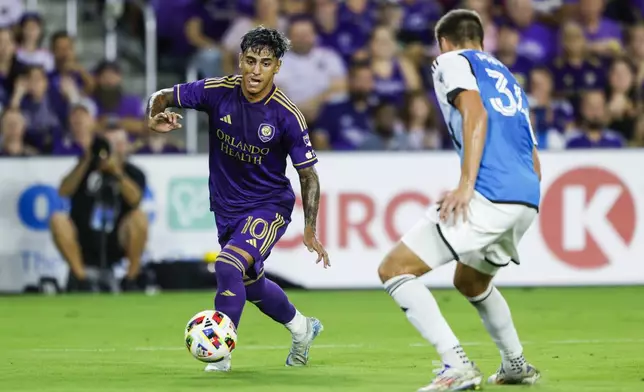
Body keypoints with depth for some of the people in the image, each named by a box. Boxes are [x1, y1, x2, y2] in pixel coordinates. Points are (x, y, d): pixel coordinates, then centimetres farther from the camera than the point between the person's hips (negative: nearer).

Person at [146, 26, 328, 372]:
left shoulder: (287, 115, -19)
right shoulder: (218, 92, -13)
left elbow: (307, 174, -12)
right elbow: (163, 97, -2)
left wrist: (310, 230, -18)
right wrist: (155, 118, -25)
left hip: (269, 207, -5)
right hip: (226, 209, 5)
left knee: (228, 266, -28)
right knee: (251, 285, 21)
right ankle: (301, 328, 49)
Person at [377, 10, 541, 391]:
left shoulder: (452, 61, 10)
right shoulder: (507, 78, 32)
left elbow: (476, 113, -11)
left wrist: (466, 185, -19)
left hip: (489, 195, -8)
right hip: (528, 201, 8)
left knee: (394, 269, -5)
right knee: (471, 281, 34)